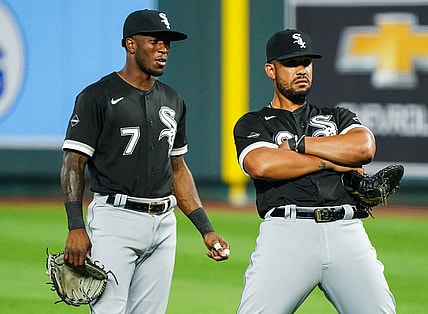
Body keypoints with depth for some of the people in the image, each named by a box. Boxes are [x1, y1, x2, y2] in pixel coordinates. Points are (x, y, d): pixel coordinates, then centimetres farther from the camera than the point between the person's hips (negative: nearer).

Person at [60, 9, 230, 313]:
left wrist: (206, 229, 15)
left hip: (163, 224, 7)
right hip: (115, 219, -7)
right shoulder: (98, 97, -4)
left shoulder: (172, 101, 17)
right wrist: (76, 228, -19)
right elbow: (73, 164, -7)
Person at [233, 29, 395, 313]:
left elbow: (364, 148, 3)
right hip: (286, 234, -2)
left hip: (346, 233, 3)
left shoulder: (337, 117, 26)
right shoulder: (252, 124, 17)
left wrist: (297, 144, 3)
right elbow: (262, 165, -6)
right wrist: (332, 162, 0)